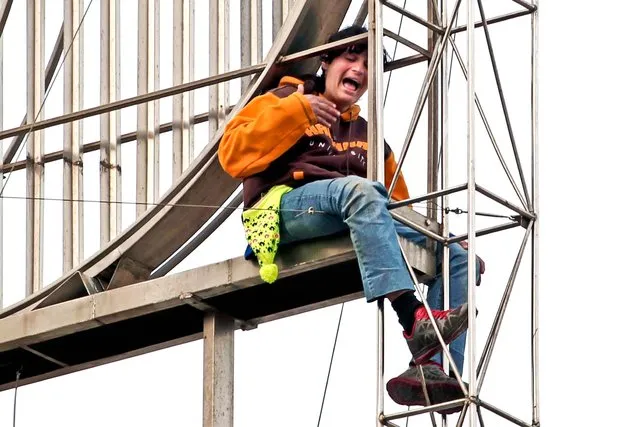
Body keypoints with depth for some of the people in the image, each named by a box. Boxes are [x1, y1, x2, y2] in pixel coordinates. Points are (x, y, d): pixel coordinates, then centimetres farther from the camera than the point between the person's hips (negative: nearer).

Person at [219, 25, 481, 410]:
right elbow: (233, 156, 2)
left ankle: (433, 369, -34)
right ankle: (416, 322, -55)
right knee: (358, 189, -39)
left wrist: (428, 236, 7)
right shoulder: (285, 101, 18)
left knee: (458, 257, -12)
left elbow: (396, 201, 26)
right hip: (287, 206, -6)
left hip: (357, 222, 6)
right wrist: (295, 112, -6)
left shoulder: (367, 136, 33)